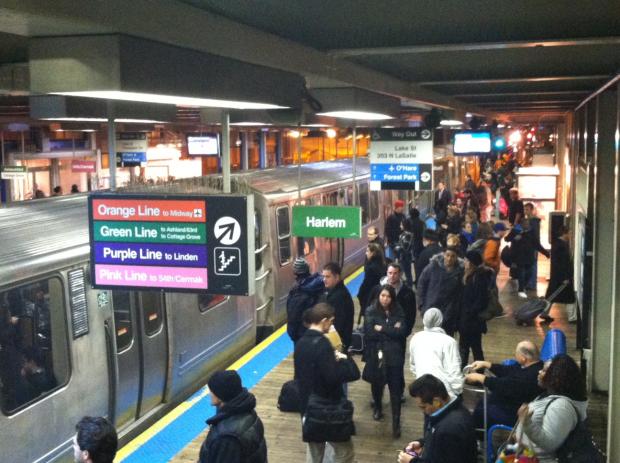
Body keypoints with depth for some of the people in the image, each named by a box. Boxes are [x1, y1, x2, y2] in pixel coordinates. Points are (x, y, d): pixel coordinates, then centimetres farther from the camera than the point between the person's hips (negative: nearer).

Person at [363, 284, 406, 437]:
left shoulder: (398, 312, 1)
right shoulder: (371, 311, -3)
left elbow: (401, 332, -10)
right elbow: (369, 333, -14)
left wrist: (382, 329, -12)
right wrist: (391, 331, -13)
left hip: (394, 354, 0)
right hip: (376, 354, 0)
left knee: (395, 388, -2)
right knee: (377, 383, 16)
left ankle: (396, 422, 4)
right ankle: (377, 407, 45)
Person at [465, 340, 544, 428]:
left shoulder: (531, 376, -33)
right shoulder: (532, 366, -1)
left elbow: (505, 386, -30)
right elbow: (508, 370, 14)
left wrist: (479, 377, -19)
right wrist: (486, 364, 11)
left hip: (513, 416, -10)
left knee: (478, 411, -5)